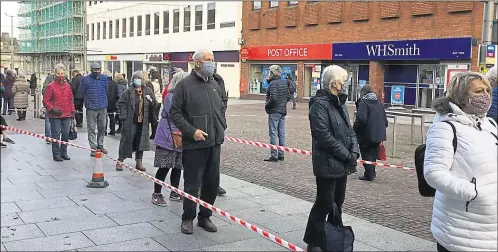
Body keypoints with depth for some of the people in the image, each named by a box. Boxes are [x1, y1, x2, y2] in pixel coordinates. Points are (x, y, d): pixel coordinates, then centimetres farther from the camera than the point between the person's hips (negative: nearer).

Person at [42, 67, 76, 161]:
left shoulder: (67, 86, 11)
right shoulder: (51, 86, -5)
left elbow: (71, 99, 17)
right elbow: (45, 100, -5)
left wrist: (72, 111, 11)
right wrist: (52, 109, -15)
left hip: (66, 115, 5)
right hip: (55, 115, -5)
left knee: (66, 134, 9)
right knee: (56, 135, -2)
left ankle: (64, 153, 22)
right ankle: (56, 154, 7)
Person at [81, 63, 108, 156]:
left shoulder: (104, 78, 4)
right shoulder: (85, 79, -5)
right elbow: (82, 93, 6)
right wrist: (88, 102, 8)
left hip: (103, 107, 3)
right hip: (91, 108, -3)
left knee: (102, 127, 11)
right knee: (91, 129, 0)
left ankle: (100, 145, 25)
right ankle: (93, 148, 5)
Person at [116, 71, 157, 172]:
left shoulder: (148, 91, 7)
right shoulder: (128, 91, -3)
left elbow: (154, 105, 13)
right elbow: (121, 103, -4)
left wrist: (151, 100, -10)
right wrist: (124, 116, -12)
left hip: (143, 121, 4)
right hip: (130, 121, -3)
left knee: (141, 141, 9)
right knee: (126, 140, 1)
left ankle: (139, 162, 19)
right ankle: (120, 161, 11)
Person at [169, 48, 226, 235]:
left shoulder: (214, 84, 13)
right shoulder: (185, 84, -6)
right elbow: (174, 112, -8)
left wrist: (222, 127, 10)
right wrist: (191, 131, -15)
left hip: (215, 142, 6)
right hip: (195, 143, -6)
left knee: (212, 182, 11)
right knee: (192, 183, 2)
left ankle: (205, 217, 27)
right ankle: (188, 218, 19)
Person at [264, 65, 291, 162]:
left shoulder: (273, 83, -15)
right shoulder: (284, 82, 9)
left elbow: (273, 98, -24)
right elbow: (288, 97, 12)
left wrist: (266, 106, -9)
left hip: (274, 112, -8)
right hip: (283, 111, 8)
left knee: (273, 133, -3)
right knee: (281, 133, 11)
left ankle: (274, 155, -1)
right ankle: (281, 155, 17)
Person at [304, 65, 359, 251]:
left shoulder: (340, 103, 12)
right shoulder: (320, 104, -15)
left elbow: (349, 130, 13)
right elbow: (325, 137, -22)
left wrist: (354, 151, -4)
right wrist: (347, 155, -17)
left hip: (342, 164, 8)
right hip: (328, 164, -8)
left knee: (337, 203, 17)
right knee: (324, 203, 1)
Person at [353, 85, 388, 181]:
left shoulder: (363, 103, -13)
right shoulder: (379, 104, 11)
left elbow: (361, 119, -27)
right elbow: (385, 121, 14)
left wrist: (355, 128, -14)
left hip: (367, 134, -7)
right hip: (378, 134, 7)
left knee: (366, 154, 4)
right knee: (373, 154, 19)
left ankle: (369, 174, 5)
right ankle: (372, 172, 29)